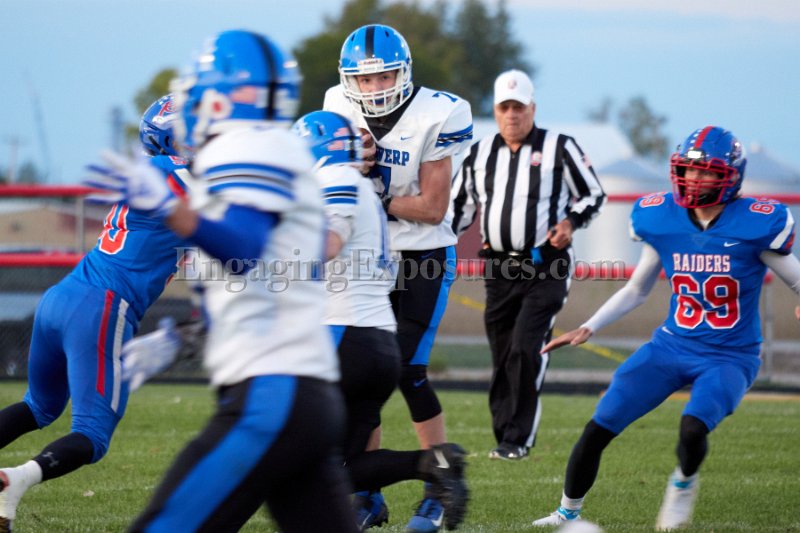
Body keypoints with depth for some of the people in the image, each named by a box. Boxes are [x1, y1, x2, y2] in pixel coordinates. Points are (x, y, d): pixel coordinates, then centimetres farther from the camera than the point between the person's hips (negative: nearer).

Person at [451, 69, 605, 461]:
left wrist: (570, 222, -13)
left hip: (545, 267, -4)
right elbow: (460, 207, 18)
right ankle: (505, 435, 14)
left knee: (526, 349, -17)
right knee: (502, 356, 5)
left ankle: (518, 438, -13)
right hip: (499, 269, 5)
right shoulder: (480, 154, 10)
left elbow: (593, 195, 5)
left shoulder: (559, 149, -2)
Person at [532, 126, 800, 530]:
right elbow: (636, 291, 12)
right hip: (671, 346, 4)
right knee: (597, 430, -4)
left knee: (693, 429, -30)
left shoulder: (755, 226, -15)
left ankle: (683, 483, 6)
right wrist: (588, 329, 6)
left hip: (729, 358, -4)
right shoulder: (661, 220, -3)